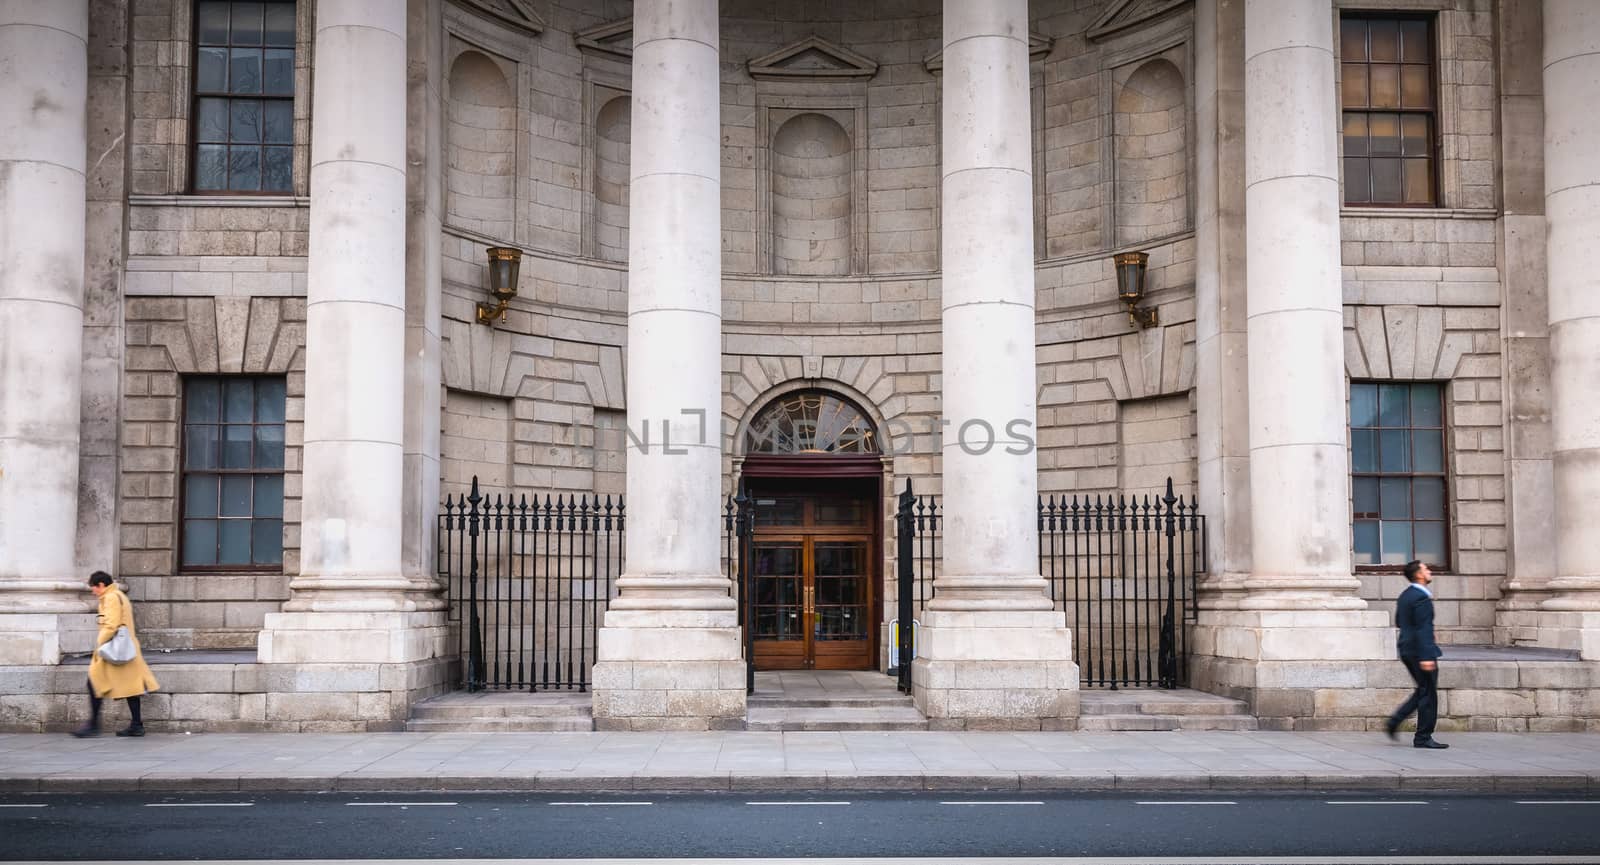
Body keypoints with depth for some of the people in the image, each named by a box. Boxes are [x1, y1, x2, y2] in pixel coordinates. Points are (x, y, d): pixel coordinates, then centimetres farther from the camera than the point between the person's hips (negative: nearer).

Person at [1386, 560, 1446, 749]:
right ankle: (1423, 738, 4)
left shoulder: (1405, 595, 12)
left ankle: (1394, 722, 12)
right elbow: (1423, 629, -23)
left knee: (1423, 691, 18)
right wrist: (1426, 657, -26)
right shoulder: (1422, 598, -17)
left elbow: (1398, 622, 21)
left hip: (1406, 649, 9)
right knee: (1428, 694, 0)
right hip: (1420, 650, -9)